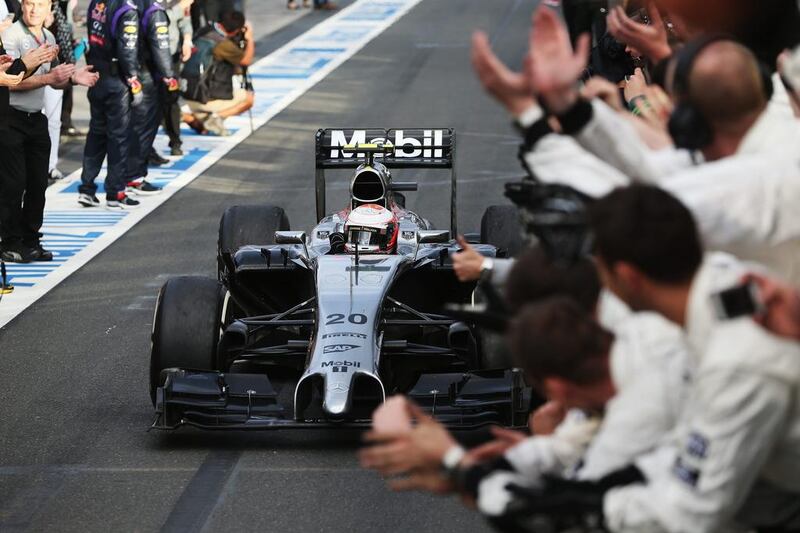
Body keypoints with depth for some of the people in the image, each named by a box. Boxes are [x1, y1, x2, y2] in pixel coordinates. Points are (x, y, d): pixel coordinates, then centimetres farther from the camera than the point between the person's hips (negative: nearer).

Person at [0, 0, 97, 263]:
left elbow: (54, 80, 24)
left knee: (38, 182, 8)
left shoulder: (48, 38, 12)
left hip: (36, 119, 7)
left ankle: (31, 240, 17)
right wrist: (49, 77, -27)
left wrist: (72, 77, 3)